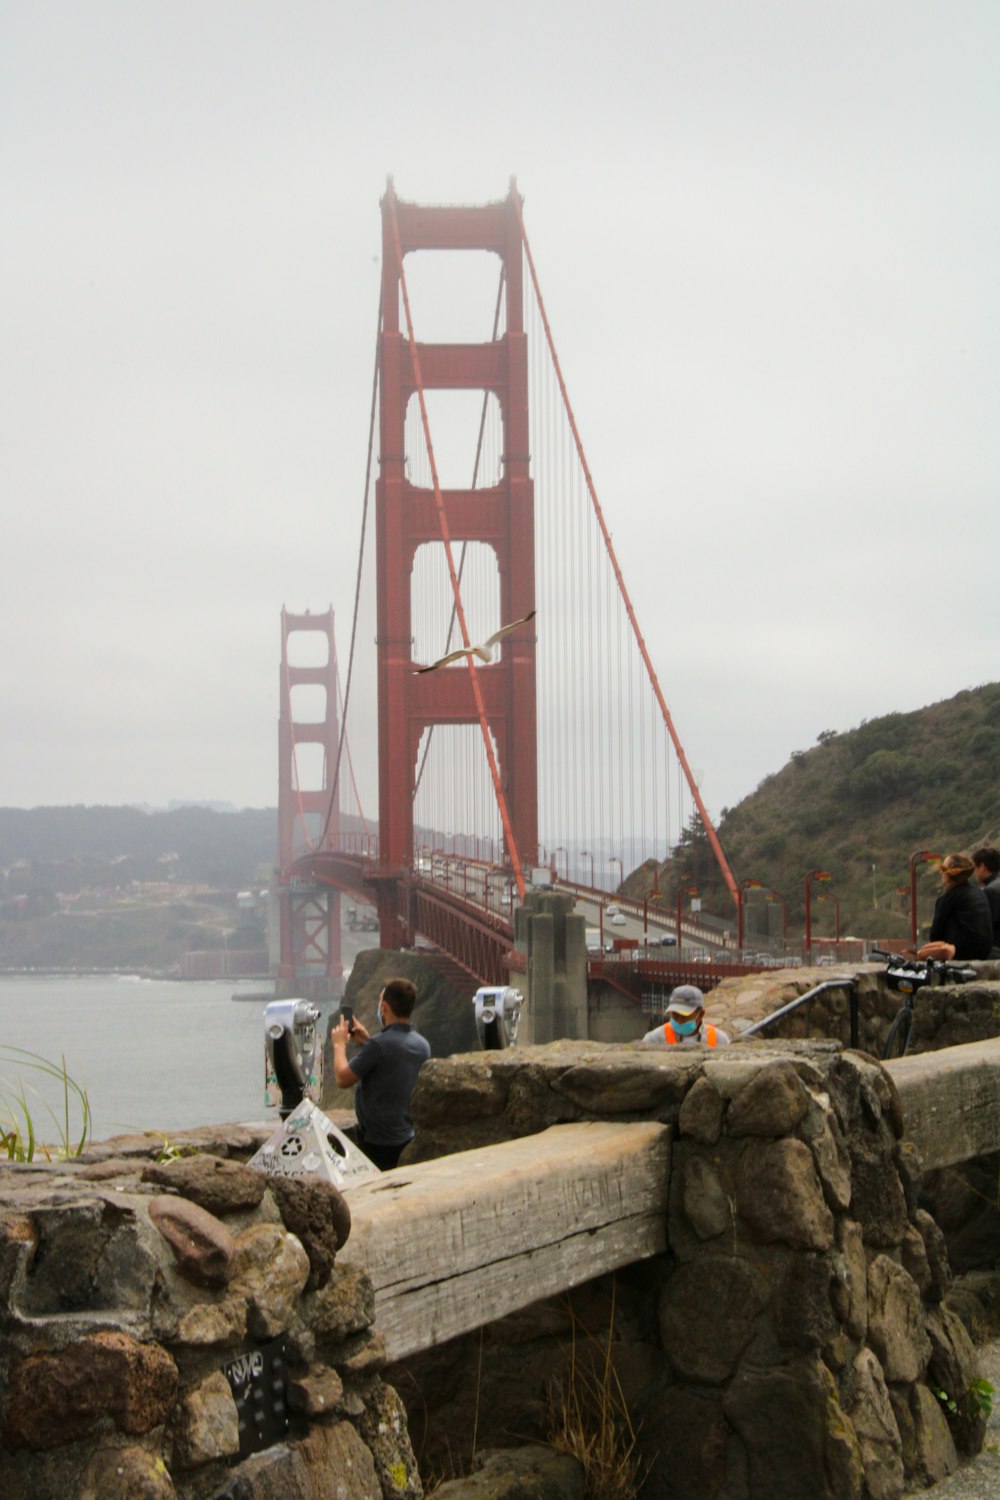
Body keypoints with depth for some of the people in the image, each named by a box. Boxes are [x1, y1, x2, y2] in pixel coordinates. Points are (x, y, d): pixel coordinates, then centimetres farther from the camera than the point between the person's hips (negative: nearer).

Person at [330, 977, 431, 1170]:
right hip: (408, 1138, 8)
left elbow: (343, 1079, -14)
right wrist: (367, 1041, 20)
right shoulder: (422, 1045, 4)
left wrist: (339, 1045, 2)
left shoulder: (379, 1044, -21)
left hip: (378, 1142, -8)